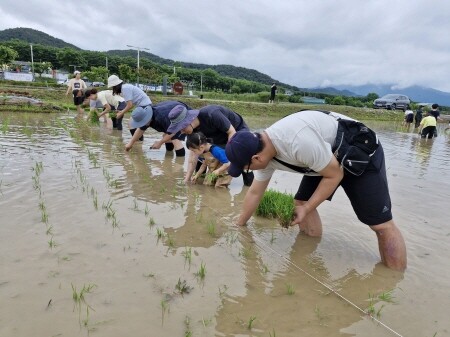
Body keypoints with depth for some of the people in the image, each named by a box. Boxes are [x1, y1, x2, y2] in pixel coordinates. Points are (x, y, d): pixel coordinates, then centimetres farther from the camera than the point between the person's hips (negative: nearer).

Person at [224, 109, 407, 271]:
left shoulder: (298, 141, -38)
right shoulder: (263, 151, -9)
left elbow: (334, 175, -24)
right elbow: (254, 193, 4)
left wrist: (306, 209, -20)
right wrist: (239, 225, 12)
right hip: (328, 158, 8)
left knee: (381, 224, -9)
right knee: (301, 202, 2)